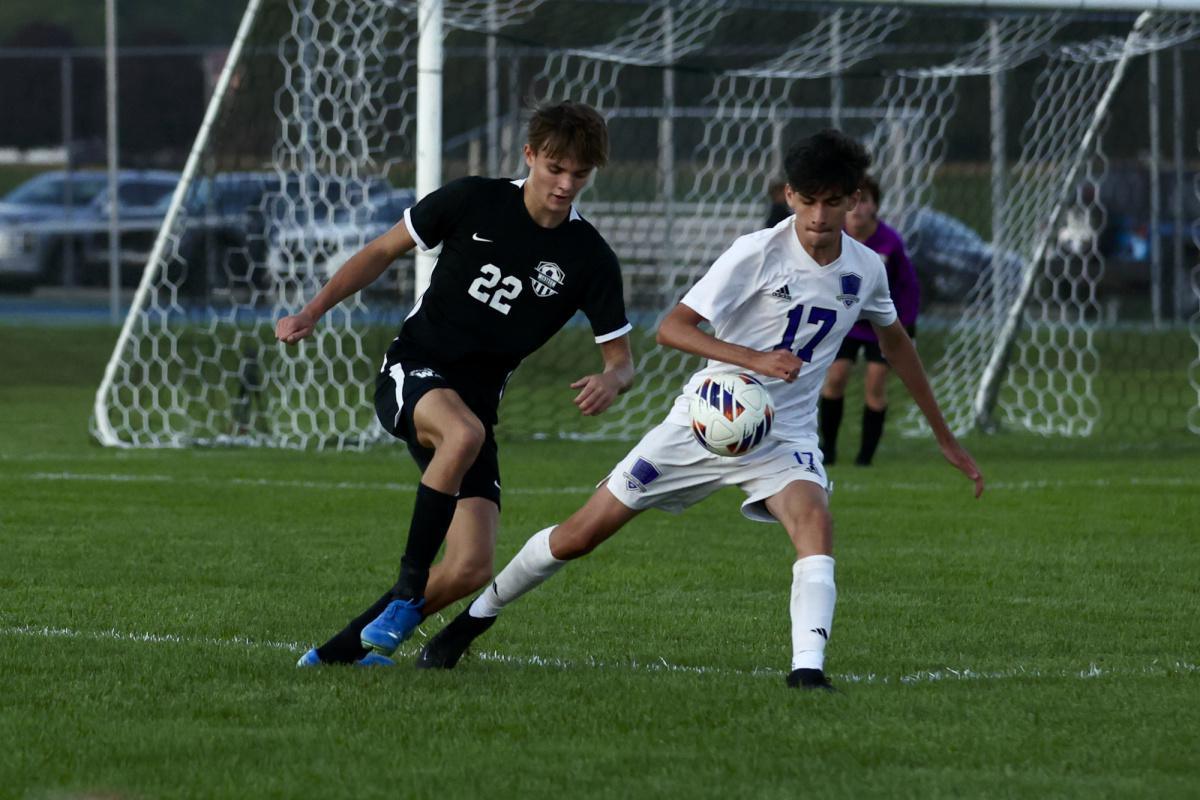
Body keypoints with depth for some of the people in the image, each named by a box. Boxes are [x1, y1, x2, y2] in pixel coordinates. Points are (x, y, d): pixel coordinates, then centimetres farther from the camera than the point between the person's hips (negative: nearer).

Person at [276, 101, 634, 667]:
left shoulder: (590, 258, -2)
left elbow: (620, 359, 4)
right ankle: (408, 585, -29)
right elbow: (384, 251, 7)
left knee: (471, 569, -13)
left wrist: (610, 382, -21)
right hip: (411, 372, -3)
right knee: (464, 433, -41)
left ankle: (346, 648, 5)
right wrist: (313, 312, -1)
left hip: (476, 401, 3)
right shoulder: (473, 202, -6)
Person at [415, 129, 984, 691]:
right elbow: (671, 328, -20)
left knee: (814, 519, -32)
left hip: (785, 435, 2)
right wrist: (753, 359, -35)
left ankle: (807, 669, -41)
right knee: (580, 535, 2)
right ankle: (474, 618, 24)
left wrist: (945, 439, 25)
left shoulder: (866, 269, 1)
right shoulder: (759, 253, -15)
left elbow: (895, 342, 21)